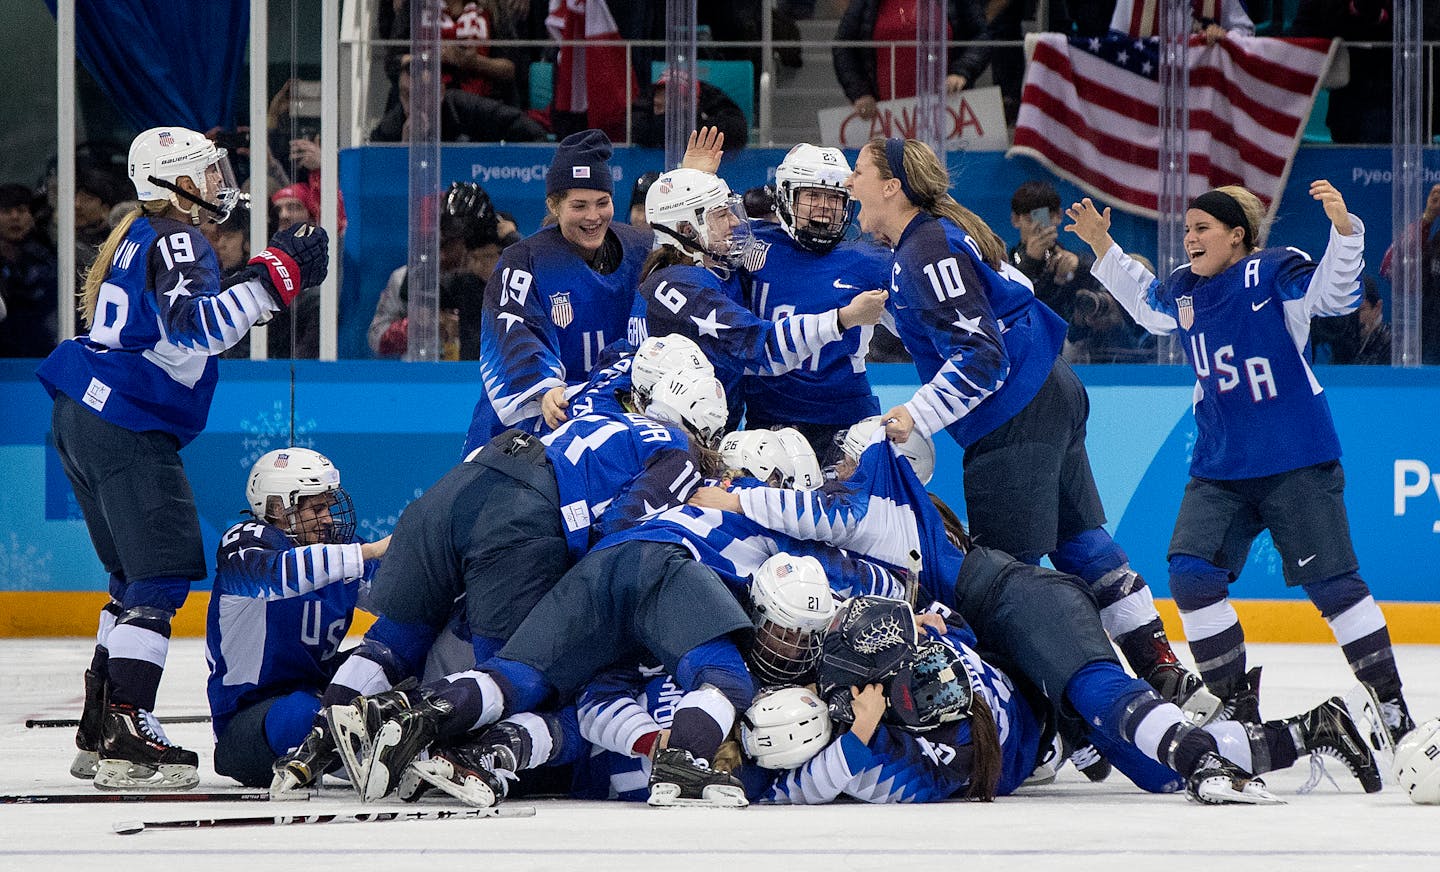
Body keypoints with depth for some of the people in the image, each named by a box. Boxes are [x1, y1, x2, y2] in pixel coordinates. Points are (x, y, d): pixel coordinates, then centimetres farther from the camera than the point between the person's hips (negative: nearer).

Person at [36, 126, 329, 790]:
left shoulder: (138, 237, 19)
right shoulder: (173, 240, -11)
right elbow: (190, 328, -28)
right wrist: (273, 279, -29)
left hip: (83, 418, 11)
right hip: (126, 430, -11)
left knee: (137, 579, 17)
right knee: (162, 578, -13)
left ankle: (98, 735, 18)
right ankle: (126, 740, -21)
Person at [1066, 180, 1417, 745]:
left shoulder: (1275, 273, -9)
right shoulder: (1184, 290, 10)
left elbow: (1333, 293, -22)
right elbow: (1146, 304, 31)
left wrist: (1343, 228, -38)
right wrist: (1101, 245, 26)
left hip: (1297, 463, -6)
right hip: (1220, 465, 6)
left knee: (1329, 580, -6)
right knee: (1191, 573, -9)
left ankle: (1390, 705, 4)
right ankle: (1236, 705, 4)